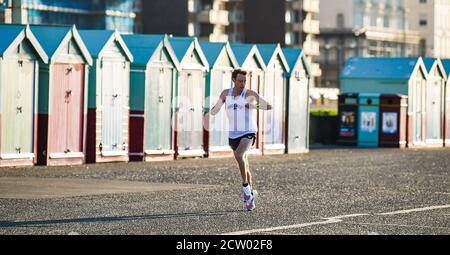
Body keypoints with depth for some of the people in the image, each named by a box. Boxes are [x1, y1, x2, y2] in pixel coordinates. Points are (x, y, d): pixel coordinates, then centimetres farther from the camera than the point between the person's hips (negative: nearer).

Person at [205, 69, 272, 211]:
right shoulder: (226, 94, 7)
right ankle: (250, 195, 23)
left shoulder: (250, 94, -6)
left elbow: (269, 106, -9)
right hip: (233, 134, 5)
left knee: (239, 156, -30)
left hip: (248, 133, -5)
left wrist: (254, 105, -24)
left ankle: (245, 187, -16)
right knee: (244, 166, 12)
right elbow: (214, 111, 14)